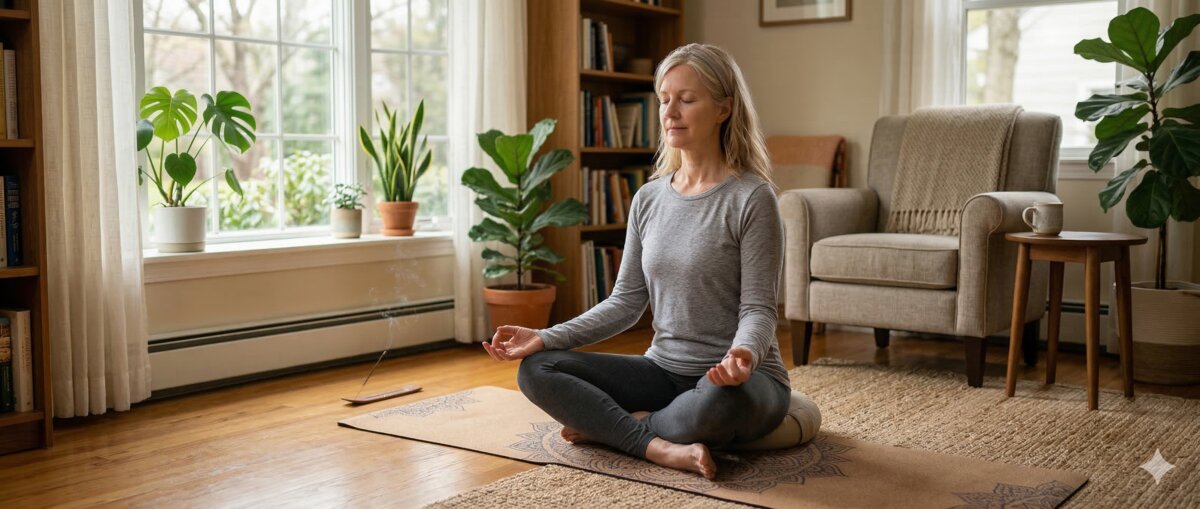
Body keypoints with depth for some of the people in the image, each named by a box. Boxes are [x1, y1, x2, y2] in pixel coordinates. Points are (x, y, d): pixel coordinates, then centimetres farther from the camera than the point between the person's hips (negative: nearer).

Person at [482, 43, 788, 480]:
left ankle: (610, 426, -12)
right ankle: (660, 446, -22)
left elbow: (758, 309, -13)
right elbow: (625, 302, 7)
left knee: (719, 400, -40)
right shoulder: (649, 199, 6)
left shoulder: (751, 198, -11)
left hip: (731, 378, -5)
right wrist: (546, 338, -4)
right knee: (537, 369, -9)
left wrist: (744, 355, -36)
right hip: (665, 371, 5)